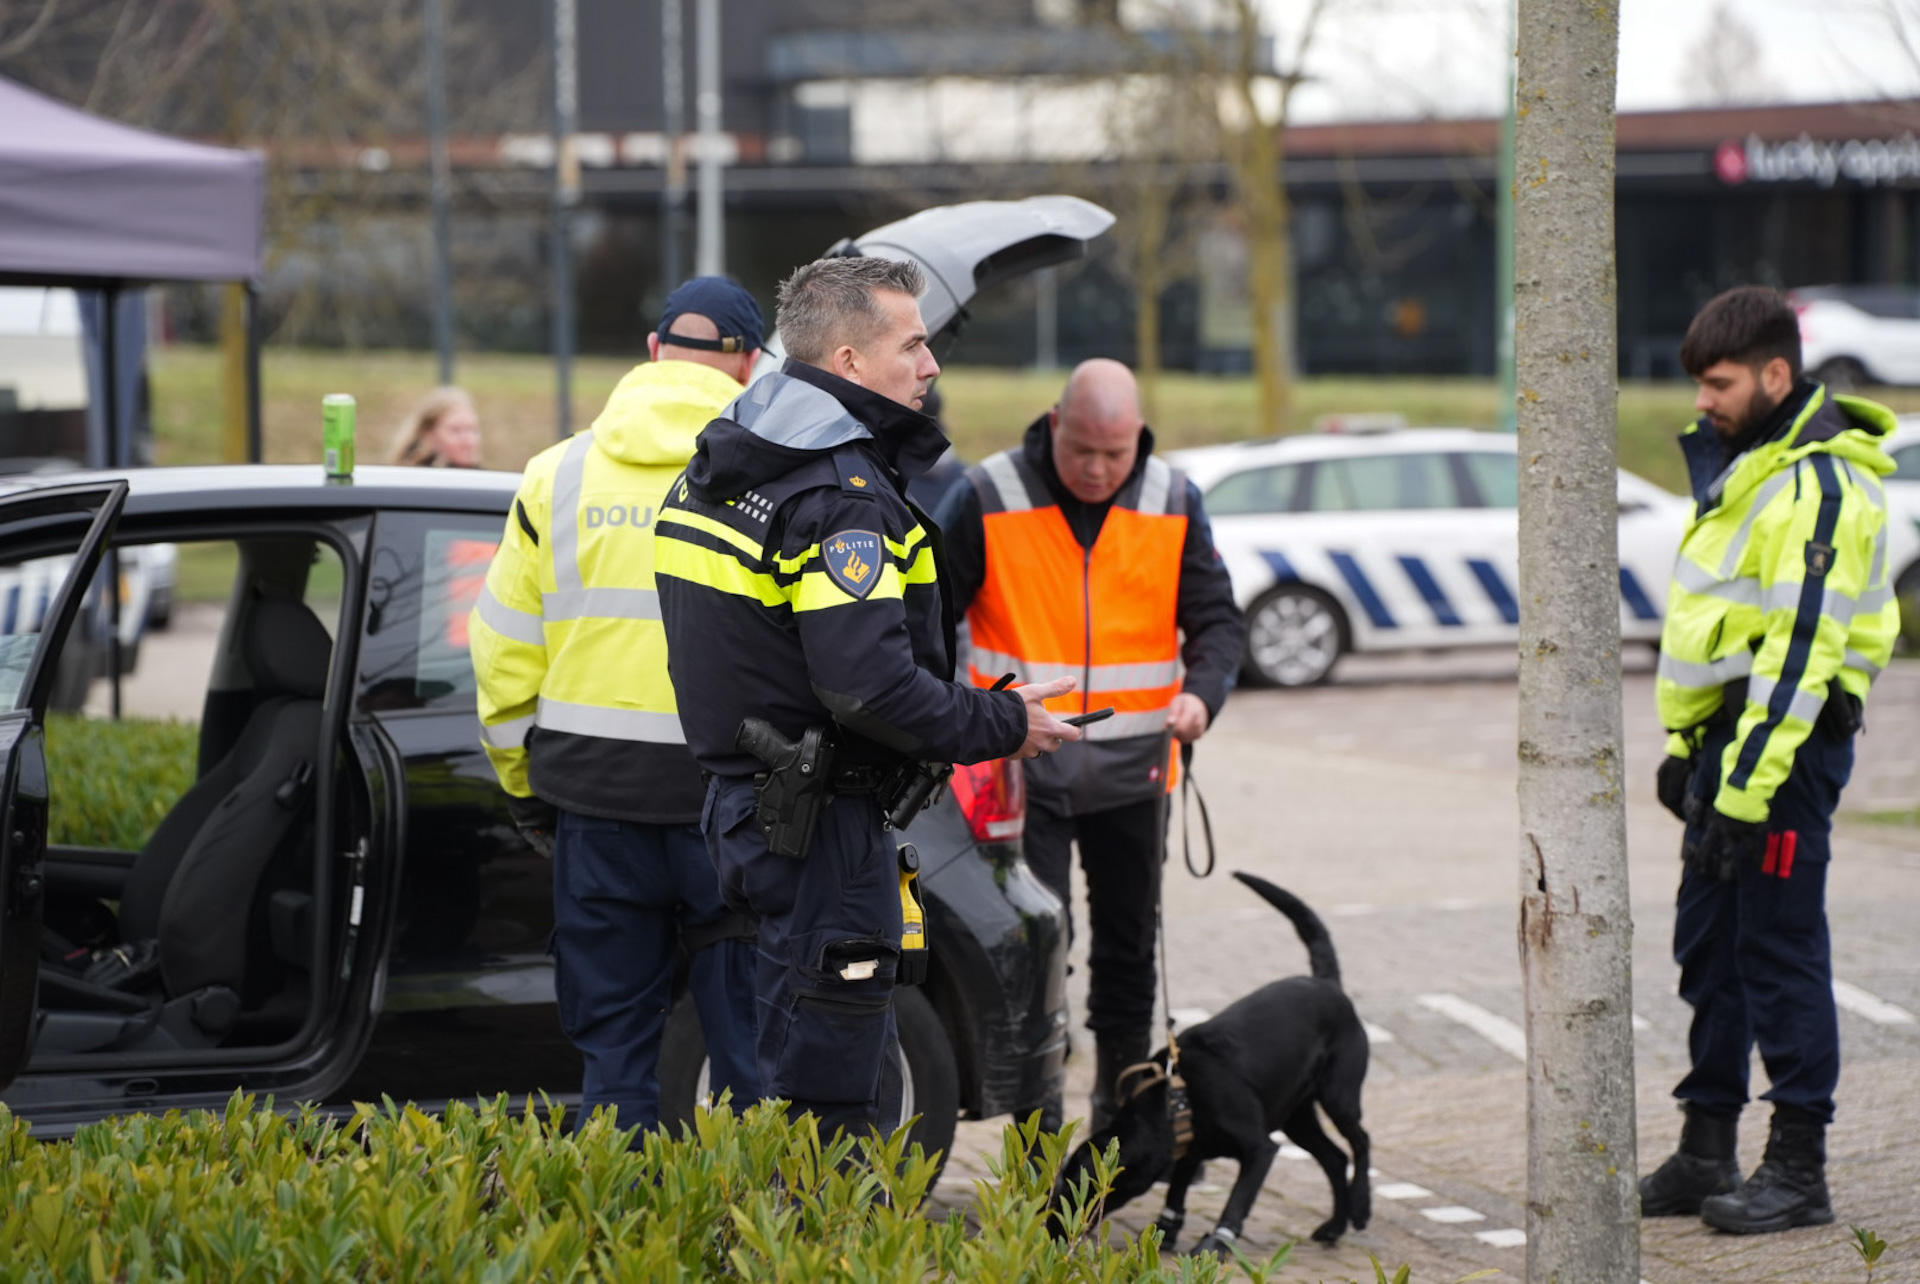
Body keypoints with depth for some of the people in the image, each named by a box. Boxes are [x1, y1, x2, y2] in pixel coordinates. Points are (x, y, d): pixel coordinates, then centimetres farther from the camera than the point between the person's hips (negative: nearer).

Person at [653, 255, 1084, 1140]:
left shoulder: (724, 466, 12)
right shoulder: (840, 494, -19)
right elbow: (869, 686, -26)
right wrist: (1001, 727, -15)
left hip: (745, 798, 10)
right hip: (822, 825, -10)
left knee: (793, 1050, 18)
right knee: (827, 1076, -4)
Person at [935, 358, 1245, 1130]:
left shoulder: (1173, 503, 2)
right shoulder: (987, 499, -6)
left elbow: (1216, 618, 4)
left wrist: (1202, 693, -16)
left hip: (1132, 773, 3)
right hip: (1021, 769, -3)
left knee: (1129, 946, 14)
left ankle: (1123, 1118, 29)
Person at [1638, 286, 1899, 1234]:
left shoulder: (1817, 488, -17)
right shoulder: (1743, 469, 15)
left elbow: (1800, 650, -22)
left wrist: (1747, 789, -24)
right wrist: (1685, 746, 18)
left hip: (1788, 736, -10)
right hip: (1730, 730, 10)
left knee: (1780, 951, -5)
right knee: (1708, 947, 13)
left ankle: (1799, 1170, 2)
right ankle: (1707, 1153, 22)